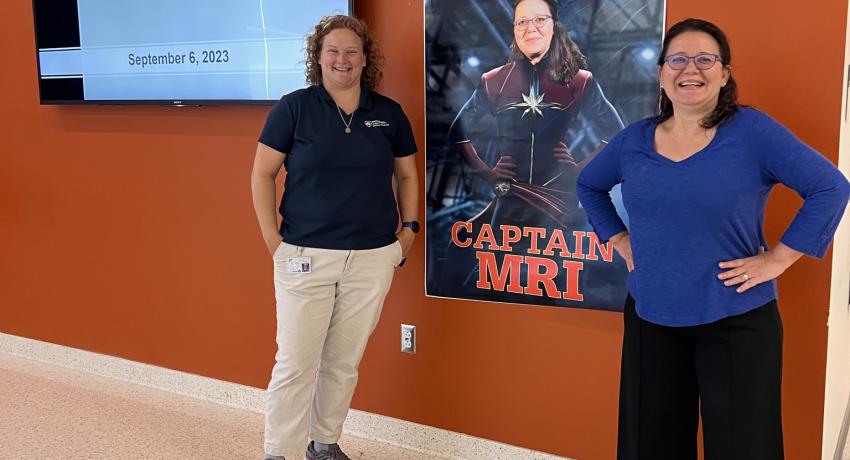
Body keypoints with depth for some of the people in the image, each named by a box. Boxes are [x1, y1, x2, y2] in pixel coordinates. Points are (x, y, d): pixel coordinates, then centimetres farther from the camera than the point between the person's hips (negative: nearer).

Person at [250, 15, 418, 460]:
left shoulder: (389, 113, 6)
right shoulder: (294, 107, -3)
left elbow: (407, 176, 18)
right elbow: (262, 174, 0)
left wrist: (408, 228, 8)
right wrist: (272, 238, -6)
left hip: (372, 259, 3)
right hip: (305, 256, -3)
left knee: (344, 362, 12)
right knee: (295, 363, -1)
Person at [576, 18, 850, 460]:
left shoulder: (752, 130, -10)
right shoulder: (634, 140, 3)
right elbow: (589, 186, 20)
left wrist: (777, 258, -13)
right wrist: (621, 242, 9)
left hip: (737, 321, -3)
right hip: (650, 318, 4)